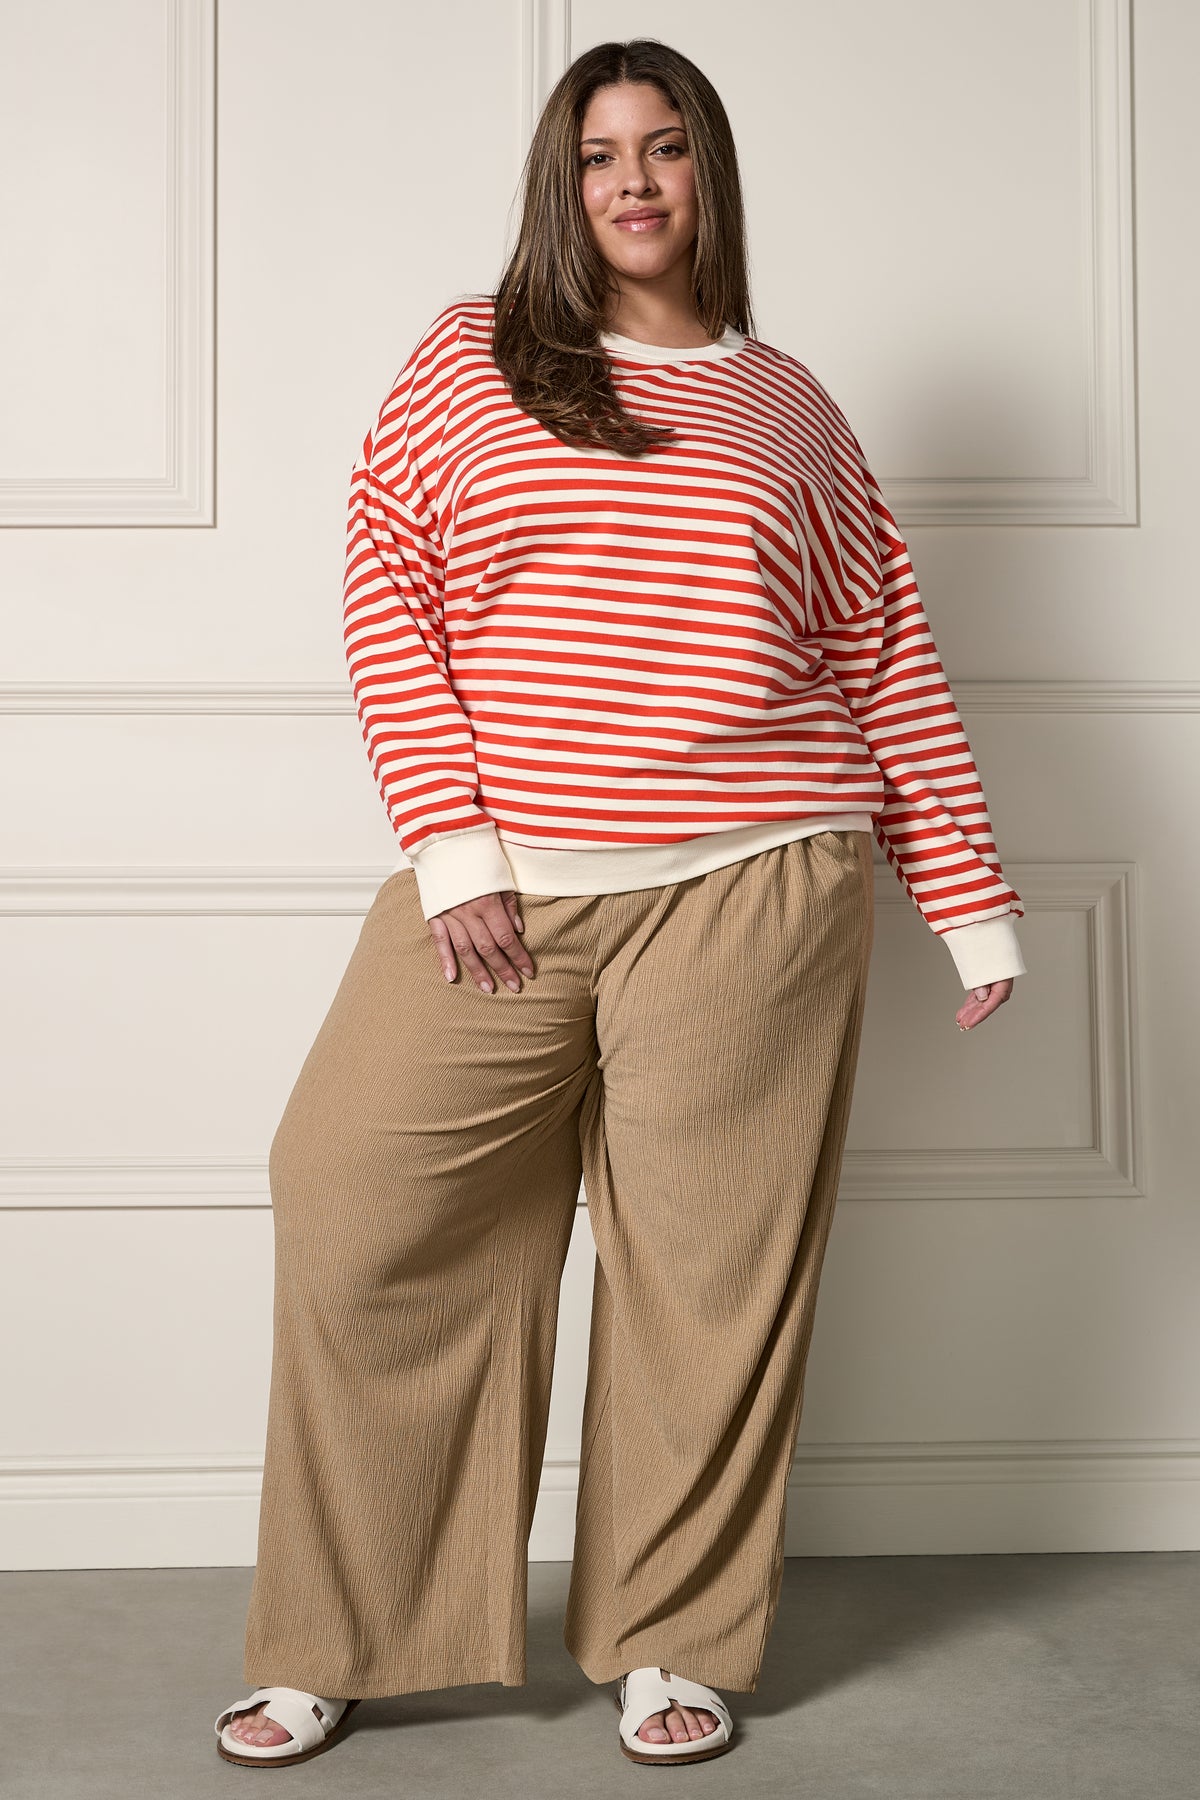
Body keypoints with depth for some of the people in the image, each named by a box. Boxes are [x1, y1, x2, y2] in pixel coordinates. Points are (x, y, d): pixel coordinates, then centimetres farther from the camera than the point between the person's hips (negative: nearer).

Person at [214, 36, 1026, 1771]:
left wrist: (970, 902, 10)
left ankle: (677, 1645, 23)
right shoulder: (468, 362, 11)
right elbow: (384, 591, 3)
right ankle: (335, 1646, 14)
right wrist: (451, 847, -7)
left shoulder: (787, 406, 14)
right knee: (356, 1202, -4)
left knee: (710, 1268, 3)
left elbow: (885, 664, 13)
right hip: (495, 891, 0)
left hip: (748, 895, 0)